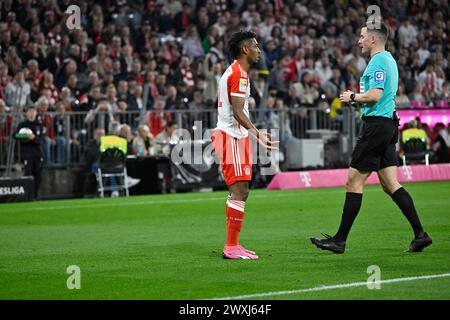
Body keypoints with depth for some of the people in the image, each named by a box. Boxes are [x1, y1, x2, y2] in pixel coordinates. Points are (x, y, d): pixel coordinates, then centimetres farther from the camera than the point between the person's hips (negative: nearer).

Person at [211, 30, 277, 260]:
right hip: (233, 137, -11)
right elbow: (238, 112, -21)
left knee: (240, 192, 12)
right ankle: (231, 247, -10)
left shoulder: (232, 72, 20)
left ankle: (233, 245, 15)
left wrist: (253, 134, 31)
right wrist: (257, 133, -33)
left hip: (231, 136, 11)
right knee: (239, 192, -11)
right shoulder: (239, 73, -13)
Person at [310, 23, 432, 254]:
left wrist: (352, 97, -7)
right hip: (388, 124, 10)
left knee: (354, 181, -6)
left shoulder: (379, 61, -12)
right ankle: (420, 234, 3)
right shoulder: (388, 59, 20)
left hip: (376, 126, -10)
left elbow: (374, 95, -22)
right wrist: (357, 98, 15)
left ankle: (340, 240, -3)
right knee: (390, 184, 7)